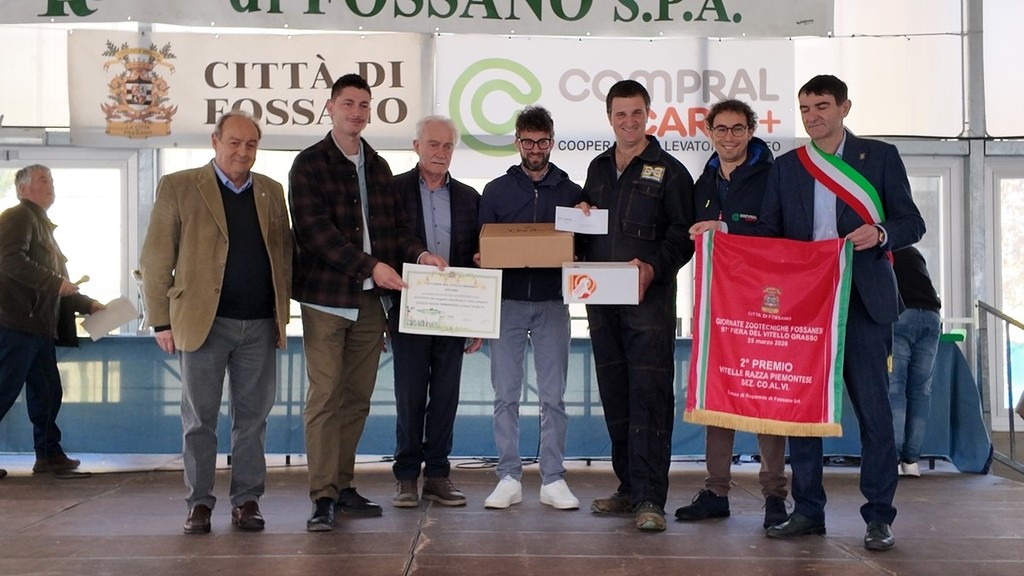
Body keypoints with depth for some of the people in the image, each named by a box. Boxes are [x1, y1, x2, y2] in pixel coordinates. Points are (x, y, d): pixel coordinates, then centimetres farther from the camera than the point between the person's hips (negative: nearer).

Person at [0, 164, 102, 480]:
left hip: (39, 326, 10)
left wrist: (88, 304, 22)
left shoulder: (42, 225, 25)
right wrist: (55, 282, -20)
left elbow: (57, 283, 28)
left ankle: (49, 454, 20)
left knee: (47, 392, 12)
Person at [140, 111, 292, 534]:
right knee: (199, 419, 4)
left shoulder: (271, 192, 13)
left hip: (260, 325, 3)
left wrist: (282, 314, 8)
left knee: (253, 418, 6)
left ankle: (247, 501, 15)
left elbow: (284, 255, 15)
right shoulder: (178, 188, 2)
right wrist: (161, 320, -5)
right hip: (203, 322, -3)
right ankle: (199, 503, 13)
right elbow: (155, 260, 0)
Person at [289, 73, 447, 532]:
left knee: (357, 398, 9)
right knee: (325, 398, -5)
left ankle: (343, 486, 19)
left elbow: (396, 225, 14)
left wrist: (419, 253, -7)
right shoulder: (309, 164, -3)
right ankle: (323, 497, 0)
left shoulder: (378, 167, 16)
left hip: (370, 300, 6)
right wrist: (371, 265, -21)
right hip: (325, 297, -5)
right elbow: (315, 231, -14)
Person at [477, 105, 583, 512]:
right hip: (507, 303, 0)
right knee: (506, 396, 2)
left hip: (551, 304, 0)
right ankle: (509, 478, 9)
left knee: (553, 397, 2)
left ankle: (552, 480, 9)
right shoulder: (496, 191, 8)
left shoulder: (571, 192, 8)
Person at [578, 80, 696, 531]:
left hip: (649, 299, -6)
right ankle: (629, 487, 20)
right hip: (602, 299, 6)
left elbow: (684, 237, -4)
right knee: (615, 395, 10)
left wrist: (652, 268, -19)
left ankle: (650, 498, -7)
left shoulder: (669, 171, 1)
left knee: (649, 395, -9)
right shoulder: (598, 168, 18)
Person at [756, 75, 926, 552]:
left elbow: (911, 221, 3)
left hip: (862, 301, -3)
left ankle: (879, 516, 7)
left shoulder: (880, 156, 6)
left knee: (873, 407, -2)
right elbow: (768, 234, 12)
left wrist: (881, 234, -18)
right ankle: (808, 511, 14)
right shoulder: (786, 167, 14)